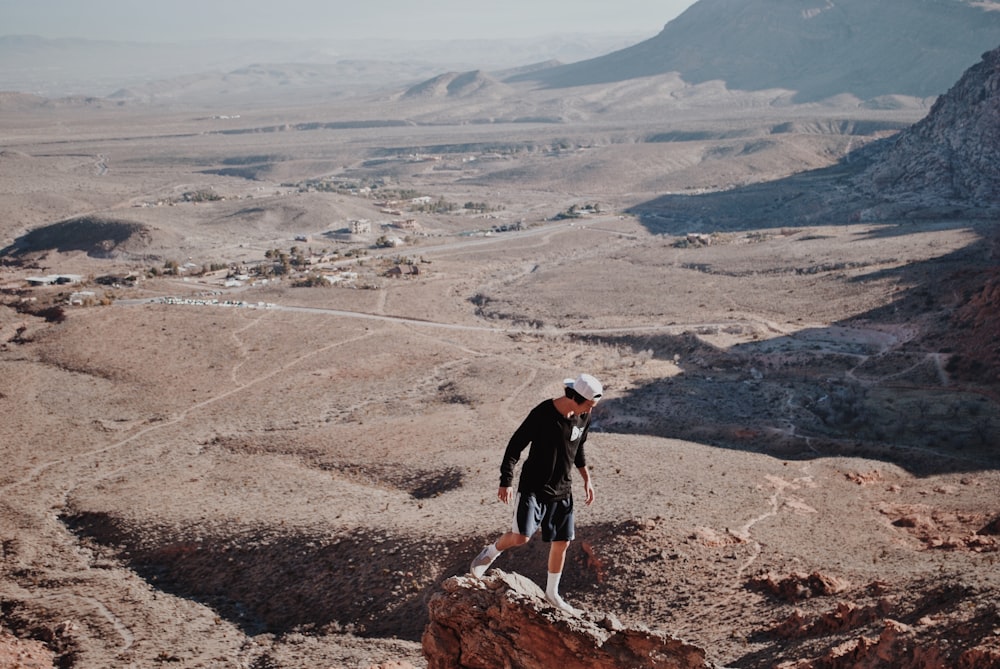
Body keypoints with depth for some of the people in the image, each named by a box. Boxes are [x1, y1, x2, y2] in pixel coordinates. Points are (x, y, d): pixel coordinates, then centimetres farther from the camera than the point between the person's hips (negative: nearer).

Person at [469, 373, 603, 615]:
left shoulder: (583, 417, -2)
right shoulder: (542, 414, -22)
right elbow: (515, 445, -16)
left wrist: (587, 479, 16)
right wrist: (506, 482, -18)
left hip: (562, 490, 6)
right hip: (533, 487, -6)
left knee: (562, 543, 9)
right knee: (520, 536, -18)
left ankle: (552, 594, 28)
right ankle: (490, 553, 14)